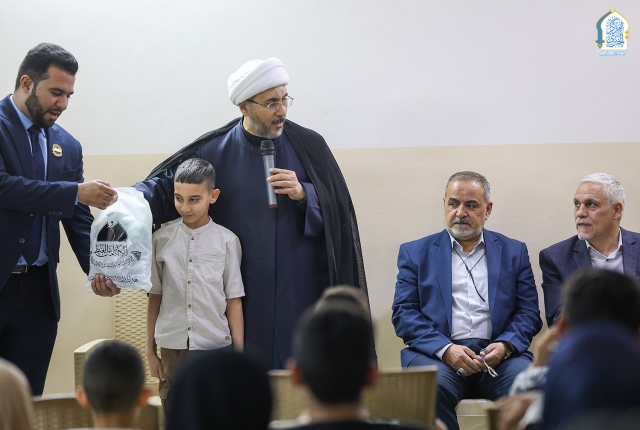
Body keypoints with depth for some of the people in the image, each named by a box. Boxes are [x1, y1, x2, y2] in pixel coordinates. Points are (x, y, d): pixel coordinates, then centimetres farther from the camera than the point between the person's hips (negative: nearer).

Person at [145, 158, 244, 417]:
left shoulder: (227, 241, 0)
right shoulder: (162, 239, 3)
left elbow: (233, 302, 2)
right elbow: (155, 298, 8)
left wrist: (240, 355, 2)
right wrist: (150, 350, 9)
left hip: (215, 348, -1)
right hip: (172, 348, 1)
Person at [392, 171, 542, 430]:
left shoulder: (514, 252, 18)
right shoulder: (415, 253, 15)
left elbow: (528, 313, 12)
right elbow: (403, 313, 5)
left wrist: (505, 345, -10)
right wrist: (445, 349, -12)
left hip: (498, 355, 1)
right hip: (437, 355, -1)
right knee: (433, 385, -35)